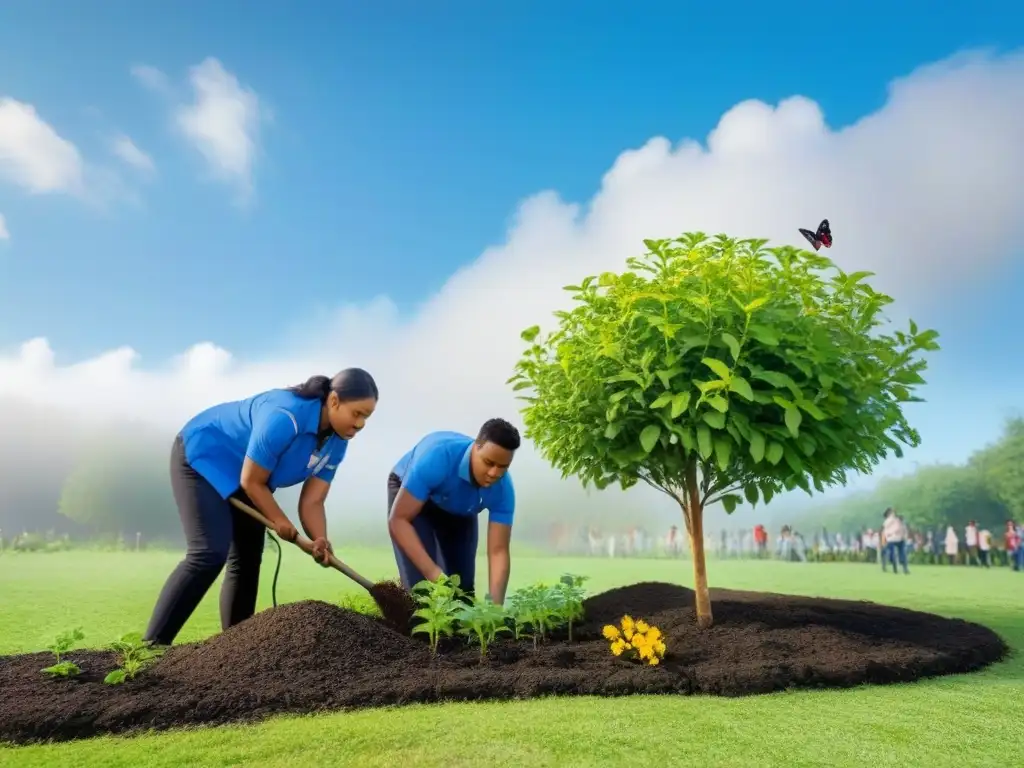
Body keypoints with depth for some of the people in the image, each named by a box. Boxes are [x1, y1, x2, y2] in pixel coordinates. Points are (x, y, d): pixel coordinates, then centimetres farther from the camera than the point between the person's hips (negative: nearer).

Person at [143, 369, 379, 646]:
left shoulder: (336, 443, -11)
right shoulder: (284, 417, -36)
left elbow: (312, 501, -12)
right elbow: (251, 481, -26)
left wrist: (320, 540, -29)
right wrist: (279, 520, -13)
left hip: (240, 482, 8)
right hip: (201, 458, -8)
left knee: (246, 561, 7)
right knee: (210, 554, -21)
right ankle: (152, 644, -13)